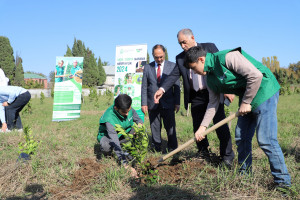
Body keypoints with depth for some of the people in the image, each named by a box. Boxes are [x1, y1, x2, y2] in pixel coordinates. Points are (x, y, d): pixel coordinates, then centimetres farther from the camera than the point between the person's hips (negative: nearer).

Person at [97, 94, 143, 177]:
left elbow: (138, 119, 2)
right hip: (107, 135, -5)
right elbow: (115, 144, -44)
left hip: (124, 133, 5)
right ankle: (107, 154, -3)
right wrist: (126, 165, -49)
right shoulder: (109, 118, -38)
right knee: (106, 146, -41)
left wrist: (140, 124, -25)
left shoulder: (130, 109, -21)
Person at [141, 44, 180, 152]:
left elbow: (177, 85, 4)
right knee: (155, 129, 5)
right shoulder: (147, 67, 8)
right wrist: (144, 103, 0)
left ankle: (172, 150, 13)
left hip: (168, 104, -1)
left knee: (170, 127, 1)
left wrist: (177, 102, -2)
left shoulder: (172, 66, 5)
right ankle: (157, 150, 15)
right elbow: (144, 87, 7)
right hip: (152, 104, 1)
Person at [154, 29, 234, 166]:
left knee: (220, 125, -1)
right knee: (198, 127, 7)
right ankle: (204, 155, 23)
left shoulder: (209, 47, 2)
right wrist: (162, 89, -17)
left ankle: (227, 157, 11)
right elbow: (174, 75, 0)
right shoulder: (180, 58, 10)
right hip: (196, 97, 3)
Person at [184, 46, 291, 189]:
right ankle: (245, 173, 27)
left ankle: (283, 181, 4)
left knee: (266, 139, -10)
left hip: (264, 91, -9)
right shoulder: (210, 78, 7)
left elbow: (256, 75, -25)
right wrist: (203, 126, 8)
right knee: (241, 137, 10)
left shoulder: (227, 57, -21)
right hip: (246, 98, 9)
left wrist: (246, 102, -18)